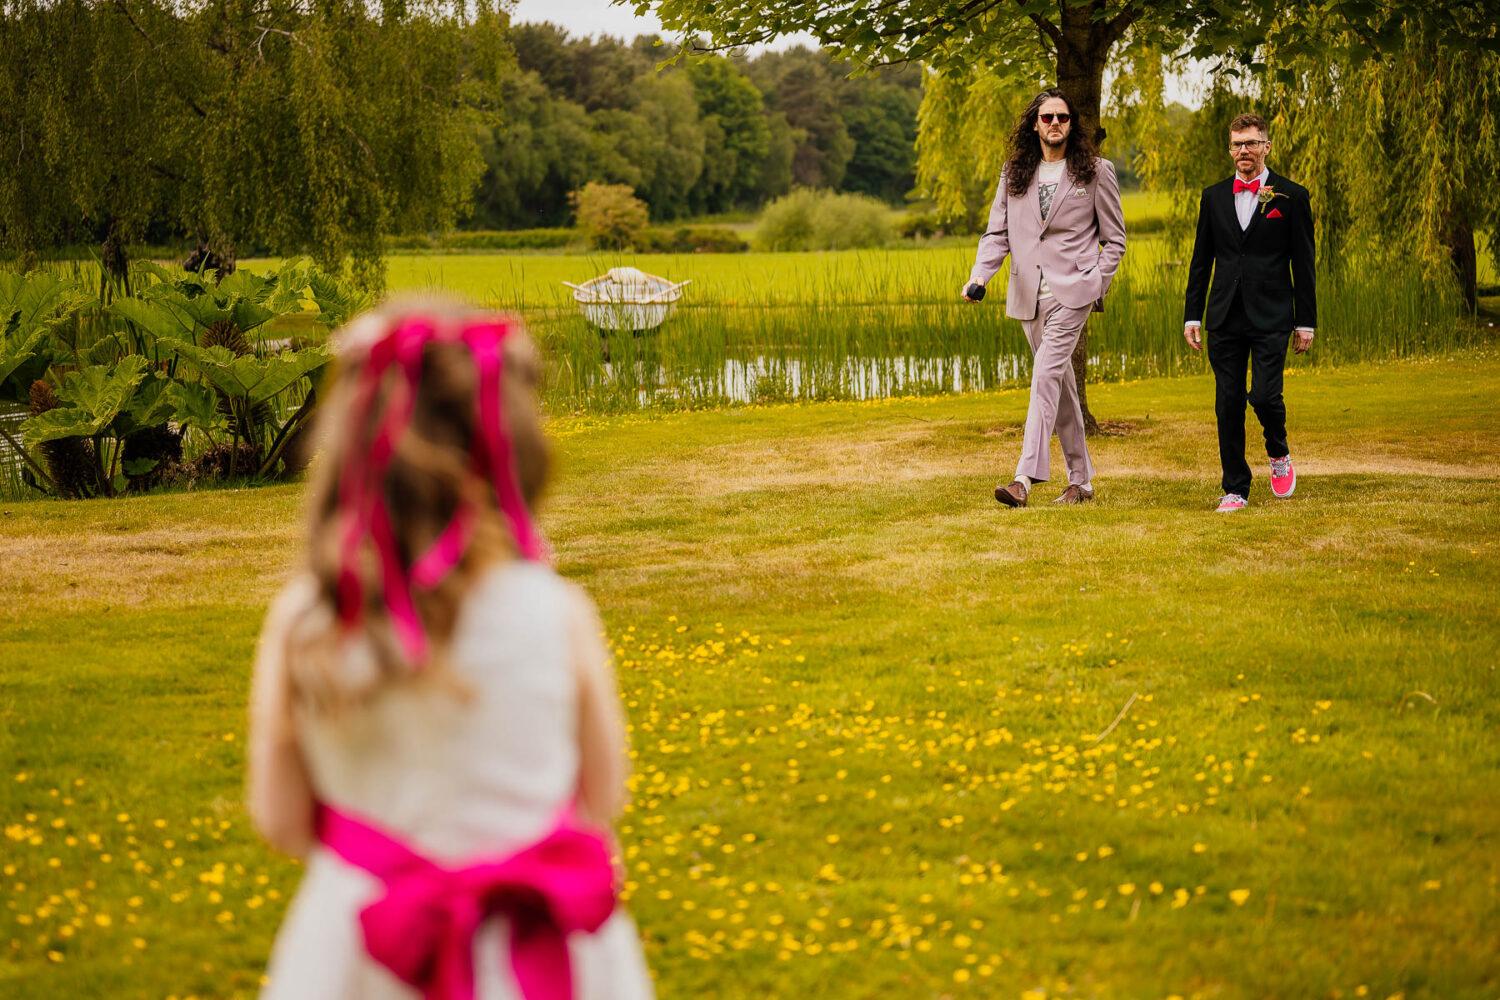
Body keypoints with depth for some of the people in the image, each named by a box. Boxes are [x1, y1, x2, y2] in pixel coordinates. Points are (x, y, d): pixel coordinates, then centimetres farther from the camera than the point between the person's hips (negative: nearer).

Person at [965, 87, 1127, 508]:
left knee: (1046, 373, -19)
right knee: (1059, 383, 10)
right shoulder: (1014, 173, 12)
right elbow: (997, 233, 10)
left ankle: (1025, 477, -27)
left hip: (1072, 289, -5)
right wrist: (979, 276, -7)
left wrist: (1096, 286, -3)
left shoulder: (1096, 172, 4)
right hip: (1028, 293, 5)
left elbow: (1114, 238, 8)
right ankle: (1080, 480, 19)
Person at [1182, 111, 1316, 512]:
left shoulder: (1291, 197, 2)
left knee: (1264, 395, -14)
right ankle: (1235, 490, 10)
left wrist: (1306, 322, -1)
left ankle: (1279, 454, 17)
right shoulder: (1213, 197, 11)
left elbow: (1303, 264, 2)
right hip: (1225, 319, 3)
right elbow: (1201, 261, 14)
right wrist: (1192, 316, 8)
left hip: (1270, 317, -3)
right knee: (1228, 405, 2)